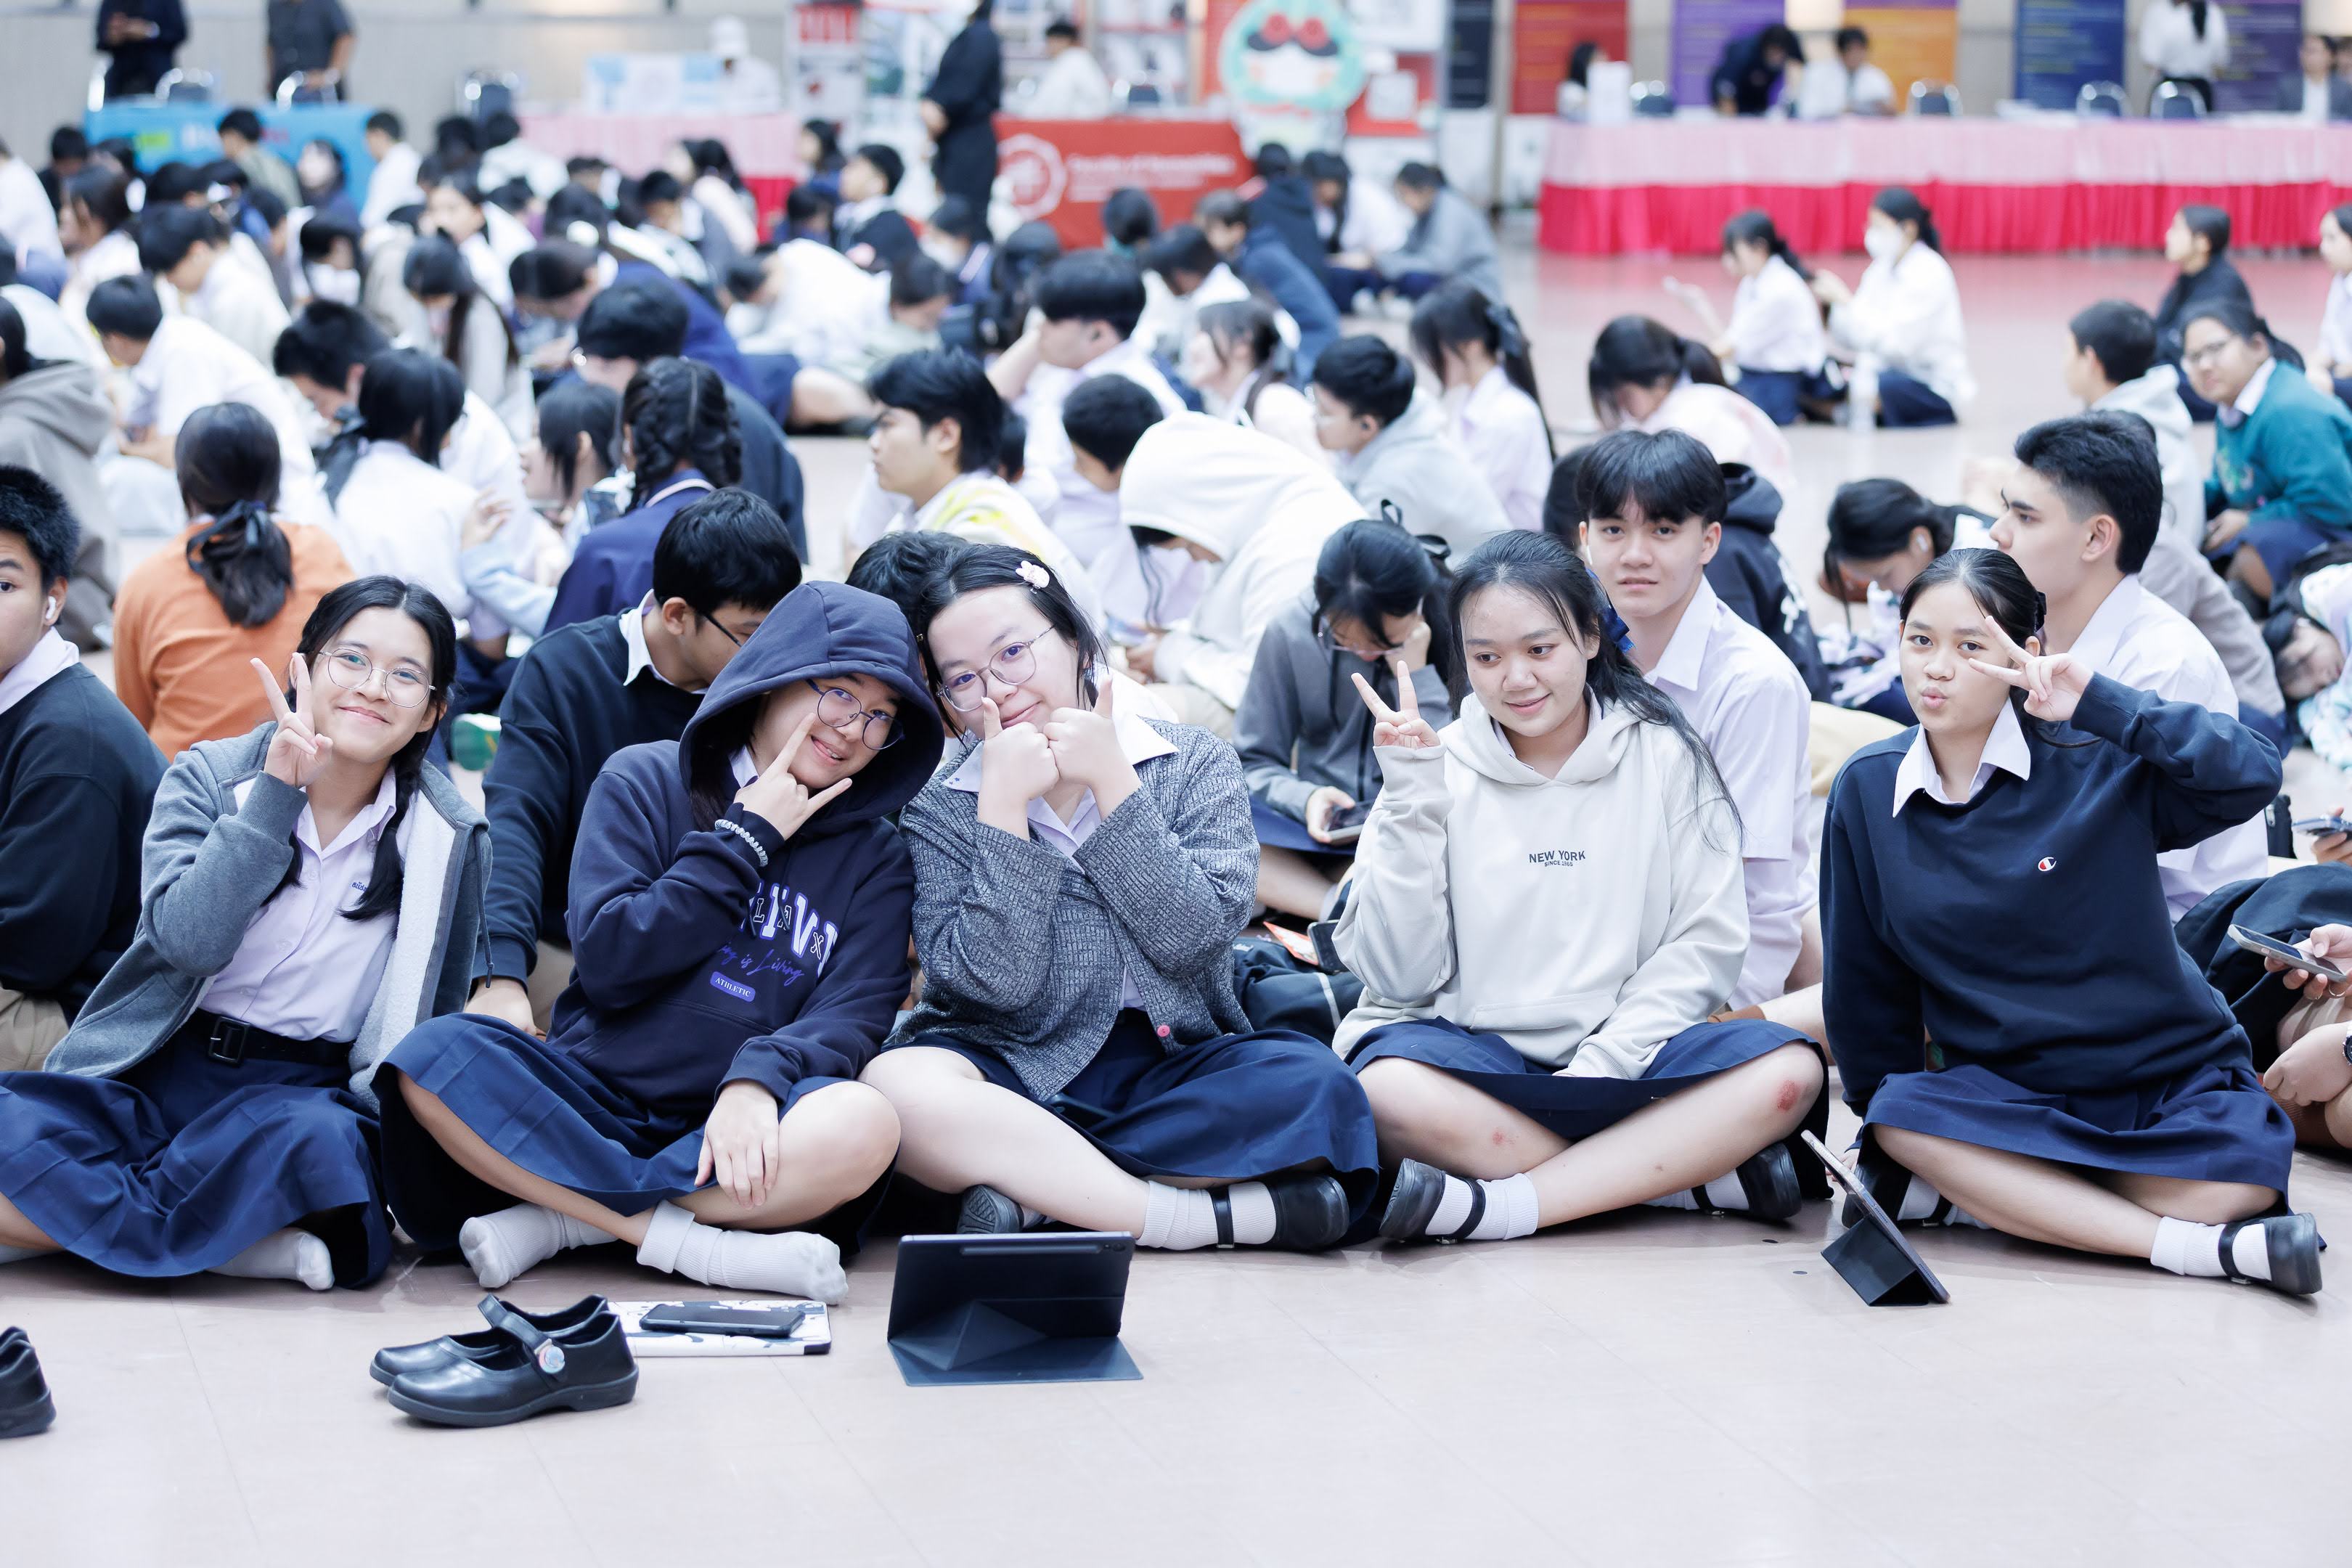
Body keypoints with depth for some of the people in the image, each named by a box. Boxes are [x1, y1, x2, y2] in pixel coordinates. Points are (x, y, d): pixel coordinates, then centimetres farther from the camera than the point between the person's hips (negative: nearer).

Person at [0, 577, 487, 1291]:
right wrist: (276, 790, -20)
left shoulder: (449, 838, 3)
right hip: (161, 1068, 1)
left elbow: (435, 1022, 11)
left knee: (315, 1140, -39)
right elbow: (189, 942, -16)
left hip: (308, 1094, 0)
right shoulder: (210, 776, 1)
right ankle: (246, 1243, -25)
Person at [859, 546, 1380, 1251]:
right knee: (899, 1086, -35)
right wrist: (1005, 805, -14)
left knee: (1314, 1086, -30)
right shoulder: (941, 815, 4)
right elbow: (994, 983, -11)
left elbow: (1193, 938, -10)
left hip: (1172, 1061, 1)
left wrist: (1112, 782, -12)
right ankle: (1226, 1214, -34)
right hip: (1020, 1074, -1)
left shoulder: (1195, 764, 5)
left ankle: (1039, 1197, -26)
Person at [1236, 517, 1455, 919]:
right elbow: (1256, 763, 2)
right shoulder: (1290, 632, -6)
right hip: (1321, 828, 3)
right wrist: (1304, 799, -19)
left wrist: (1415, 675, -19)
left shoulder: (1455, 633, -10)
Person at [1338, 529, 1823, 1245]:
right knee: (1387, 1091, -36)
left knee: (1788, 1072, -27)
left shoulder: (1665, 755, 3)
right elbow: (1398, 976, -4)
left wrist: (1603, 1064, -14)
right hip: (1471, 1046, -1)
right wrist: (1411, 800, -10)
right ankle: (1692, 1177, -24)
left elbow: (1704, 943, -1)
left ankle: (1499, 1207, -29)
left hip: (1626, 1053, 1)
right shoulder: (1441, 768, 3)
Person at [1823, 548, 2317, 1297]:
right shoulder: (1868, 791, -1)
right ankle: (2195, 1247, -29)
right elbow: (1864, 975, 9)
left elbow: (2252, 775, -25)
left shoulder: (2092, 761, -9)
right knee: (1902, 1119, -31)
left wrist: (2099, 703, -28)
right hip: (2003, 1089, 2)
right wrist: (1879, 1116, 14)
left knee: (2245, 1175, -31)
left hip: (2169, 1079, -2)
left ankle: (1972, 1193, -14)